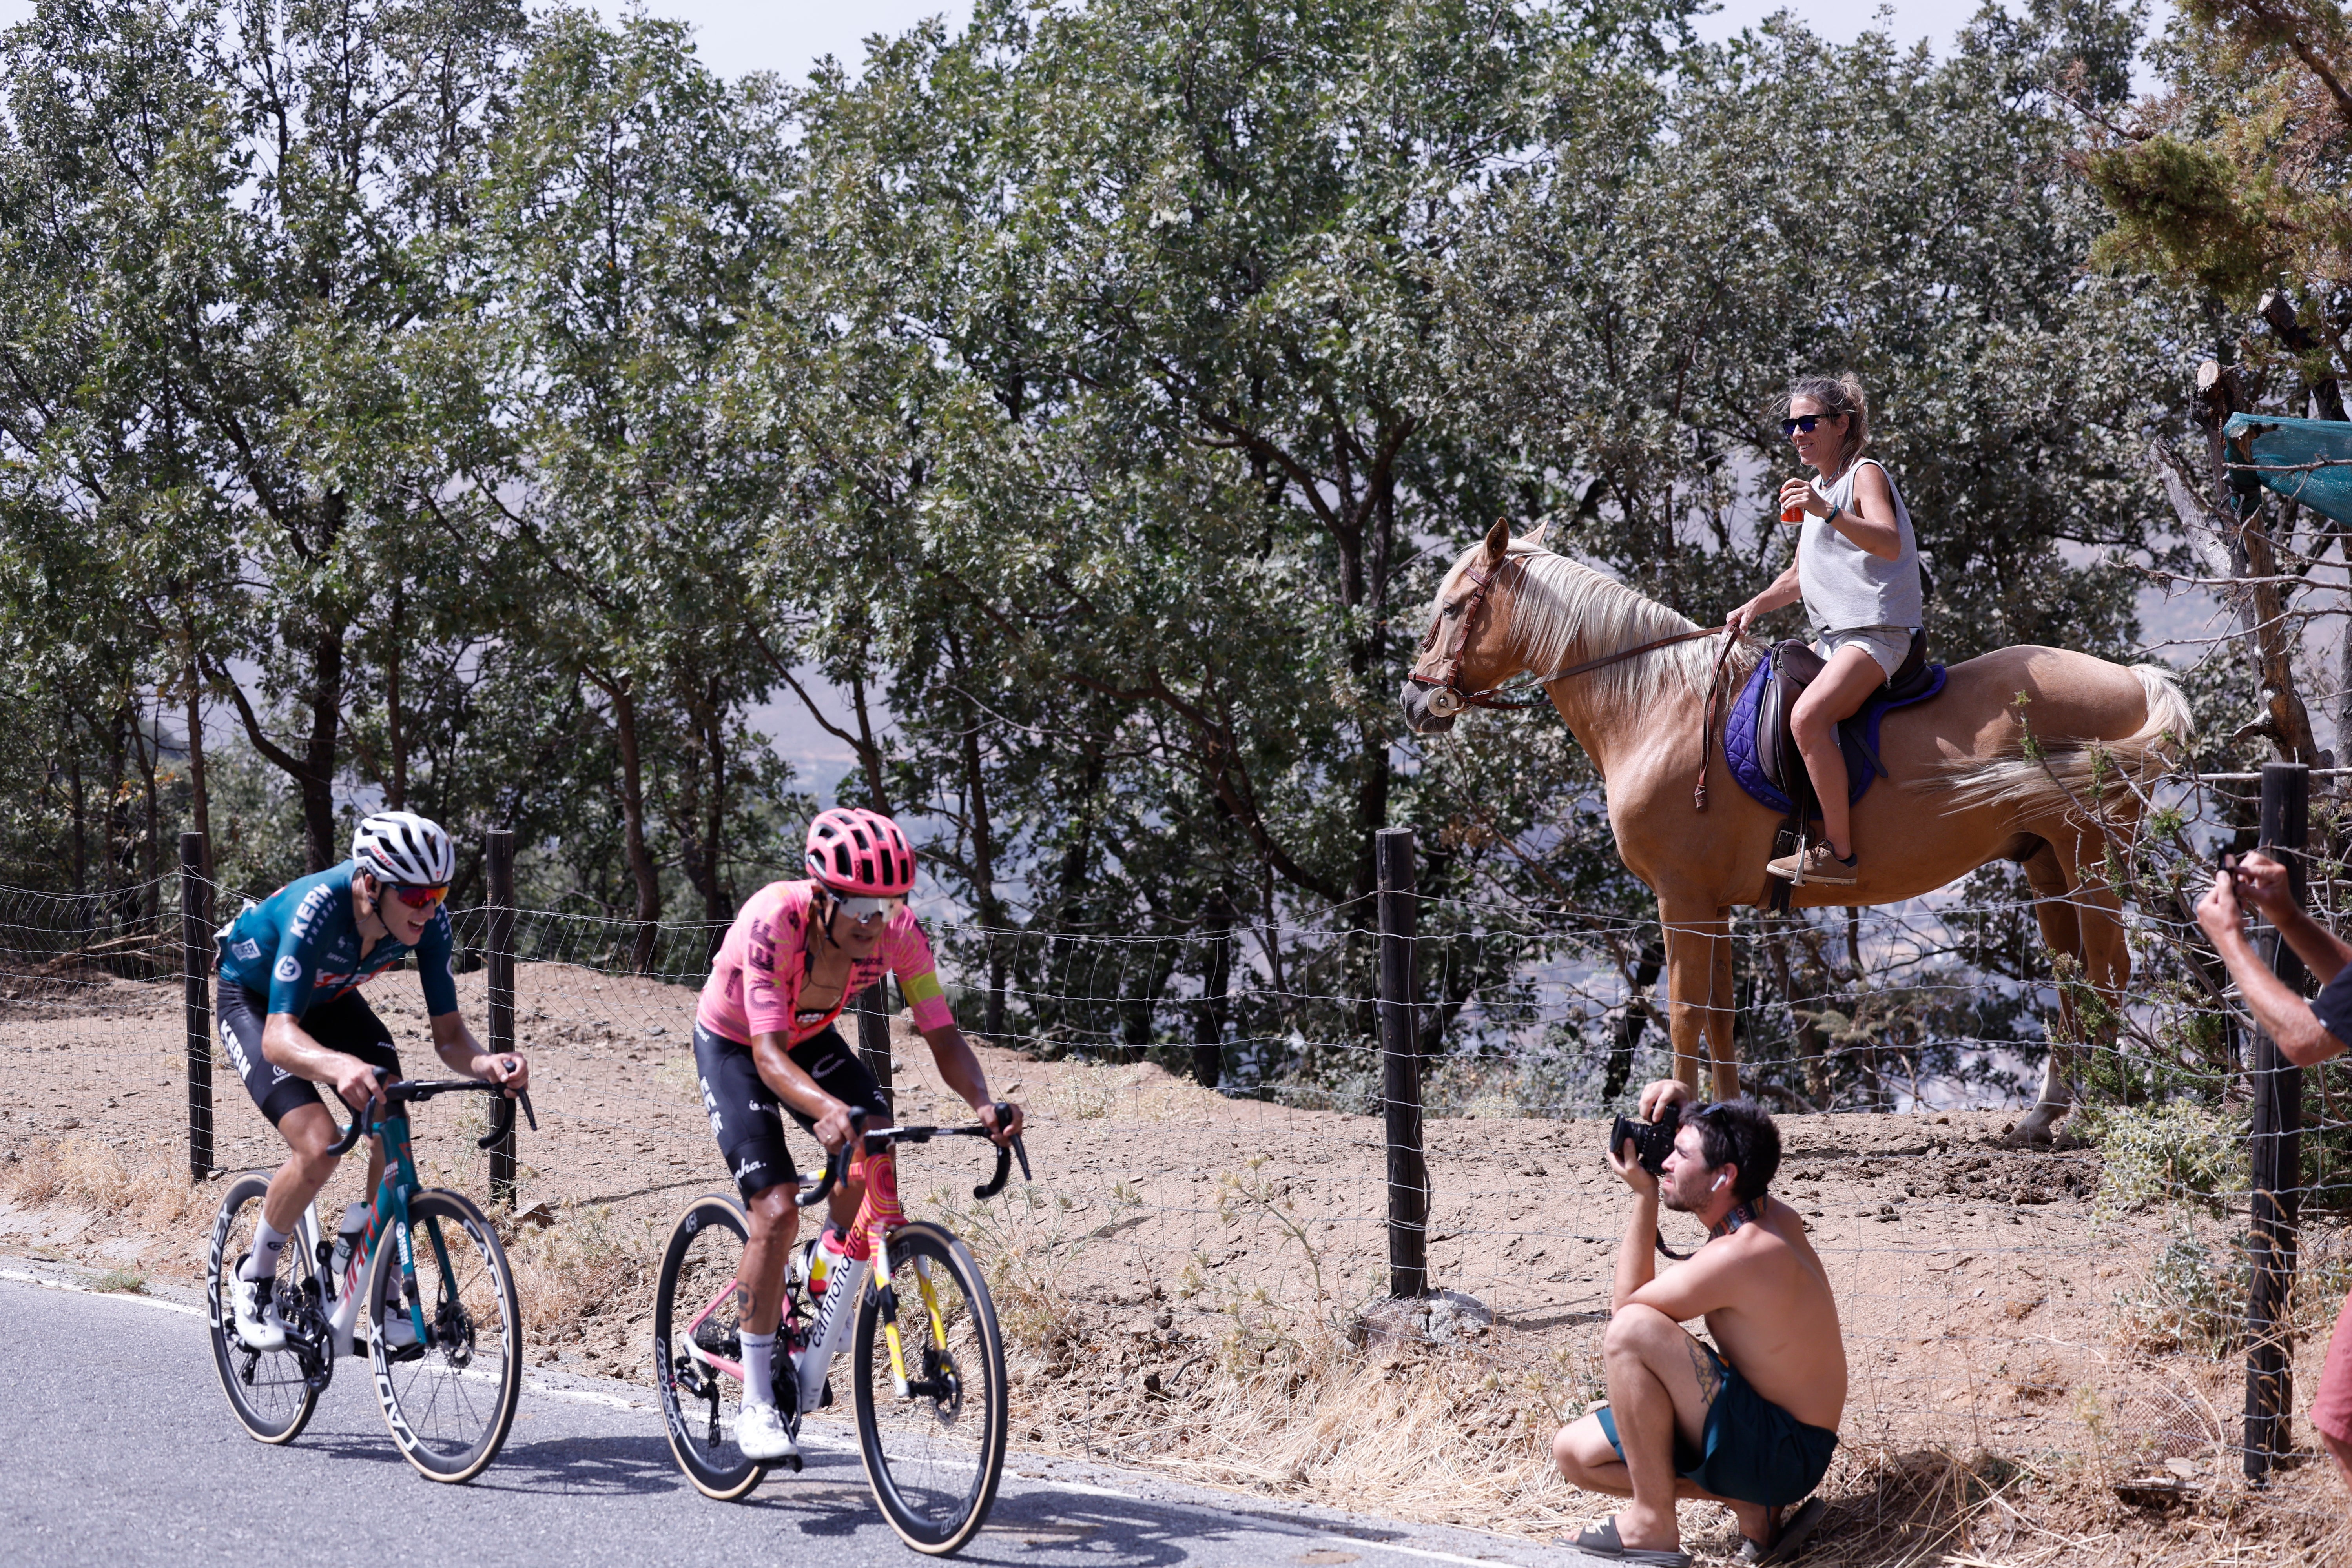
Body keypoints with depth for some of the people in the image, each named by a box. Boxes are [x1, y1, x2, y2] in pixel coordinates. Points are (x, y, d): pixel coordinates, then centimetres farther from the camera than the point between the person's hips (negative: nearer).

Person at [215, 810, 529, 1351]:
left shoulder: (428, 921, -26)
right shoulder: (318, 909, -41)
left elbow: (448, 1034, -19)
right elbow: (279, 1036, -47)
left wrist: (486, 1063, -43)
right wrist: (339, 1066, -68)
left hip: (329, 999, 5)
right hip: (252, 1000, -5)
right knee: (319, 1146, -24)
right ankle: (255, 1280, 1)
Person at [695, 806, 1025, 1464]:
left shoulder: (899, 932, -26)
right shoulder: (774, 921, -38)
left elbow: (943, 1034, -25)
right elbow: (768, 1055, -44)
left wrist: (983, 1103, -45)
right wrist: (826, 1108, -63)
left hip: (810, 1038, 4)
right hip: (732, 1046, -4)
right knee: (777, 1210, -18)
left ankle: (827, 1263, 7)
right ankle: (756, 1402, -8)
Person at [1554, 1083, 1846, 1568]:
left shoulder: (1738, 1256, -26)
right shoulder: (1776, 1218, 2)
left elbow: (1626, 1303, -12)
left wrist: (1645, 1194, -7)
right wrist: (1680, 1109, 5)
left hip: (1786, 1455, -10)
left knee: (1632, 1329, -28)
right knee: (1574, 1451, 9)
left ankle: (1652, 1526, -16)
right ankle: (1751, 1506, 6)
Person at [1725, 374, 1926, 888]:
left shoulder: (1865, 475, -6)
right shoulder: (1819, 490, 22)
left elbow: (1889, 543, -25)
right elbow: (1798, 577, 29)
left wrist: (1828, 514, -38)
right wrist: (1756, 606, 12)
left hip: (1876, 632, -10)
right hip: (1831, 636, 10)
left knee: (1808, 715, -31)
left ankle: (1839, 852, -30)